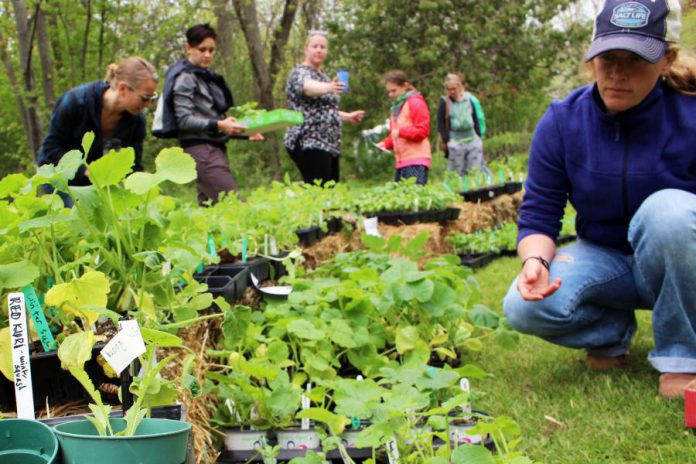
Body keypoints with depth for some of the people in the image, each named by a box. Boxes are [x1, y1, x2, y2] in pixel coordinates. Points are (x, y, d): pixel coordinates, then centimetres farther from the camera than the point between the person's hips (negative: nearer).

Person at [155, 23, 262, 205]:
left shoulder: (206, 77, 22)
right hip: (200, 148, -9)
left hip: (215, 148, 9)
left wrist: (244, 133, 8)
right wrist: (218, 125, -26)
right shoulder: (185, 78, -4)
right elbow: (184, 120, -13)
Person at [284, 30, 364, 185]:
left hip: (329, 144, 9)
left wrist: (348, 117, 24)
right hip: (309, 144, -9)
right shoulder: (300, 73, -6)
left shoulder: (323, 76, 21)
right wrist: (328, 88, -49)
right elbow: (308, 86, -31)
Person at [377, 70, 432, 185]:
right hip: (401, 162, 8)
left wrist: (400, 132, -21)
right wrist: (385, 144, 6)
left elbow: (423, 130, -11)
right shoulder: (396, 107, 22)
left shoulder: (416, 103, -4)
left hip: (416, 161, -8)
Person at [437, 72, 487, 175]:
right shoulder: (445, 103, -2)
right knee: (457, 174, -1)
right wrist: (447, 141, -7)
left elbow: (477, 119, 13)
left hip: (473, 141, 2)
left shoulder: (470, 99, 6)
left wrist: (479, 137, 6)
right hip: (455, 143, -2)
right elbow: (441, 124, 0)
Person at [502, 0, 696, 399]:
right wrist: (535, 260, -29)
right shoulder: (562, 122, -9)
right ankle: (613, 333, 8)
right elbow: (538, 217, -7)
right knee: (524, 307, -26)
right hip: (605, 259, 2)